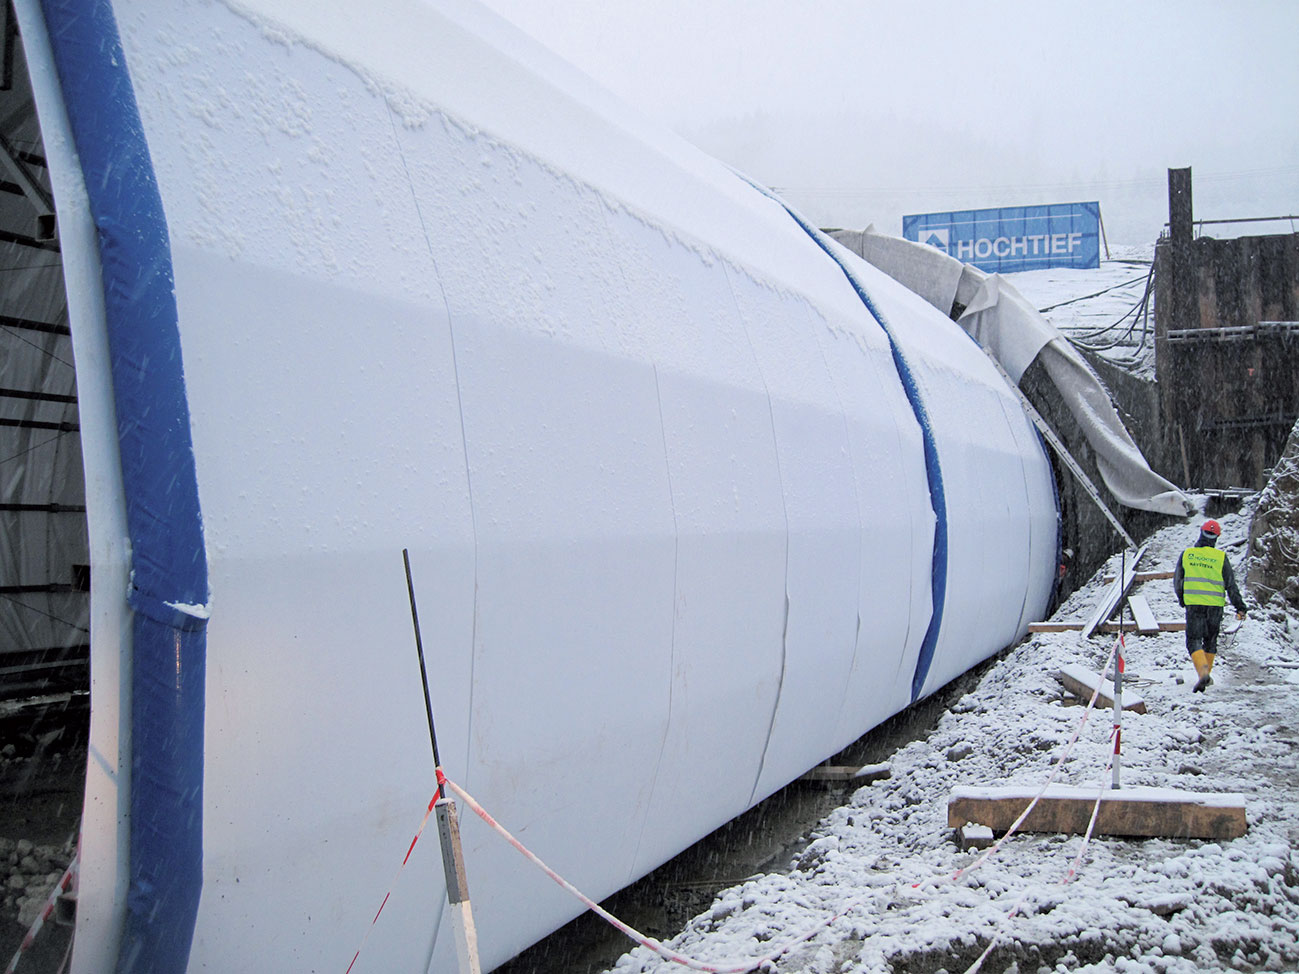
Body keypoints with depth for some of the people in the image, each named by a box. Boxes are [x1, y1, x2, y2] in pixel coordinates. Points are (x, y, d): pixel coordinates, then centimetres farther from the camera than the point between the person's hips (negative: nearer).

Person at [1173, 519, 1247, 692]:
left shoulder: (1187, 554, 0)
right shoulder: (1221, 557, -4)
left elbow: (1177, 580, 9)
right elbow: (1231, 584, -1)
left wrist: (1181, 598, 26)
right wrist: (1240, 607, 6)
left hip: (1193, 604, -1)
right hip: (1215, 605, 1)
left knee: (1194, 640, -2)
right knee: (1210, 640, 18)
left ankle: (1202, 670, -26)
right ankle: (1206, 674, 24)